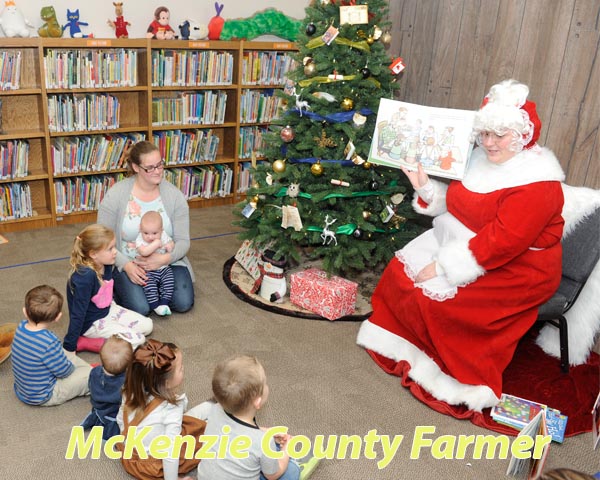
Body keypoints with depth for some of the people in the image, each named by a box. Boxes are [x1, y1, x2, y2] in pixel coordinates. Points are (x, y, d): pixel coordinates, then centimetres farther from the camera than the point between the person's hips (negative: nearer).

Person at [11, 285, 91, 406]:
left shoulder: (22, 327, -14)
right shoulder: (50, 343, -37)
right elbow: (64, 371, -18)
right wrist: (71, 366, 0)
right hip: (41, 397, -8)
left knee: (65, 354, 24)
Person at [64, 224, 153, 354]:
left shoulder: (107, 266, -10)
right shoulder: (85, 277, -32)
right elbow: (77, 313, -29)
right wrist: (69, 347, -25)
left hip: (108, 311, 8)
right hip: (91, 323, -8)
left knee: (147, 325, 7)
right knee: (136, 340, -16)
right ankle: (82, 343, -10)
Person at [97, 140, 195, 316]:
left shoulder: (174, 194, -7)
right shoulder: (116, 194, -11)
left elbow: (183, 241, -7)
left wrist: (165, 258, -28)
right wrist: (126, 265, -23)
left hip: (166, 261, 2)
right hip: (127, 262, -2)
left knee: (183, 303, -18)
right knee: (140, 308, -23)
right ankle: (118, 284, 12)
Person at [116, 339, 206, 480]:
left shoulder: (132, 392, -13)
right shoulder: (172, 407, -31)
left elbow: (120, 420, 3)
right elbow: (170, 451, -30)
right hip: (153, 466, -6)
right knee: (201, 428, 2)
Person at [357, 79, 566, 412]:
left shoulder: (537, 181, -23)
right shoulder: (482, 157, 3)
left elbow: (500, 242, -29)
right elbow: (453, 203, 13)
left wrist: (442, 266, -28)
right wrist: (424, 185, -6)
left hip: (513, 270, -8)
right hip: (456, 243, 9)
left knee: (435, 296, -23)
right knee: (401, 269, -2)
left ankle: (456, 374, -1)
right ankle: (403, 347, 14)